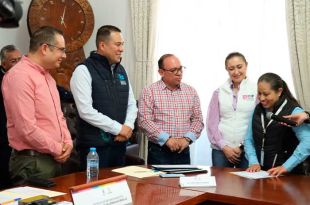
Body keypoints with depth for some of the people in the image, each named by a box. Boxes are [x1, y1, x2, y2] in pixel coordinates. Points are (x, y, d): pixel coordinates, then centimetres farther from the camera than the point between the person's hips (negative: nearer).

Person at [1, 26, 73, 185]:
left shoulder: (46, 75, 14)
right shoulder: (19, 76, -18)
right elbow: (26, 128, -24)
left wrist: (67, 141, 2)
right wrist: (57, 149, -13)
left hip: (54, 158, 9)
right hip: (32, 162, -9)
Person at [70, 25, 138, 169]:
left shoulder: (121, 70, 13)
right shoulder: (84, 71, -10)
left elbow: (131, 104, 17)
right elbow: (86, 111, -19)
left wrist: (128, 126, -3)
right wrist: (118, 128, -15)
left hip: (119, 142, 7)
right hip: (94, 145, -7)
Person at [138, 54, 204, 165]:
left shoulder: (191, 92, 9)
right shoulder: (149, 92, -2)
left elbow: (198, 120, 8)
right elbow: (144, 121, -10)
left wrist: (187, 138, -8)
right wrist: (166, 139, -17)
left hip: (183, 151, 3)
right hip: (158, 151, -3)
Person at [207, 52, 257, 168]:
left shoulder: (256, 91, 2)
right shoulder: (219, 92, 9)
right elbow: (211, 123, 6)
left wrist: (242, 146, -7)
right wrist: (224, 147, -4)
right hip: (221, 150, 2)